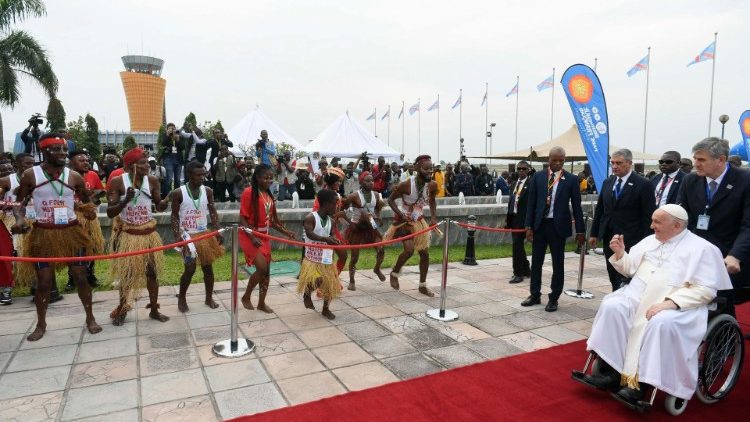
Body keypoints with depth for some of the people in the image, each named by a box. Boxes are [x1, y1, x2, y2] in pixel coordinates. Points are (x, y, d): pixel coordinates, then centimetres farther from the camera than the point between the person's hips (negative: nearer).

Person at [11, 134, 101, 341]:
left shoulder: (74, 176, -1)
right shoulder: (30, 175, -5)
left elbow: (87, 201, 10)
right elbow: (19, 202, 3)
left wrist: (90, 210, -13)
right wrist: (20, 218, -17)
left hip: (71, 232, 1)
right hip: (43, 234, -1)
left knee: (81, 277, 6)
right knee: (43, 282, 6)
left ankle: (90, 318, 21)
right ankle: (41, 324, 26)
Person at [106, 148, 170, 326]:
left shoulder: (152, 181, -5)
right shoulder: (117, 182, -13)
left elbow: (159, 207, 2)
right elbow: (110, 212, -14)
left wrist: (168, 199, -20)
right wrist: (126, 200, -29)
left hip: (149, 233, 2)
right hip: (127, 234, -2)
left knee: (151, 271, 8)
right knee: (126, 273, 9)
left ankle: (154, 310, 21)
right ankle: (122, 310, 27)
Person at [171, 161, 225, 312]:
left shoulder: (207, 191, -1)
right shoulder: (178, 193, -11)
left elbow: (213, 212, 3)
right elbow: (175, 216, -7)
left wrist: (217, 231, -7)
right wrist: (177, 236, -16)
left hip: (204, 234, 4)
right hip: (187, 235, -4)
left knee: (208, 267, 7)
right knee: (190, 268, -4)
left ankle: (209, 298, 22)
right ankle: (181, 298, 18)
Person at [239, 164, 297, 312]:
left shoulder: (269, 194, 8)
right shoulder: (249, 192, -14)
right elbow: (242, 218, -15)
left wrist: (285, 231, 3)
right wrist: (252, 237, -23)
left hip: (264, 236, 7)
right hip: (250, 236, -7)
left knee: (266, 270, 9)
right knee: (262, 268, -14)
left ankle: (261, 303, 24)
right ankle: (246, 297, 9)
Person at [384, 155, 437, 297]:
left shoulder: (432, 185, -12)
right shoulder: (406, 185, -26)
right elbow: (391, 200, -15)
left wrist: (434, 217, -6)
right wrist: (401, 215, -25)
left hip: (419, 221, 6)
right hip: (404, 220, -5)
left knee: (425, 253, 6)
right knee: (409, 250, -22)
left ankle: (422, 285, 22)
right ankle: (394, 273, 8)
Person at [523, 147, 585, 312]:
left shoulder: (571, 179, -1)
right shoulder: (538, 176, 3)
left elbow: (576, 206, 0)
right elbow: (531, 203, 4)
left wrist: (580, 230, -2)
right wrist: (528, 226, -2)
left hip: (558, 226, -2)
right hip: (539, 224, 2)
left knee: (557, 263, 6)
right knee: (536, 261, 10)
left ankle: (554, 298, 18)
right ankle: (535, 295, 23)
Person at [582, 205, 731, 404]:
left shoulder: (703, 249, 0)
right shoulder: (650, 240, 18)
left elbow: (706, 290, -9)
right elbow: (631, 269, 23)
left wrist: (670, 302, -22)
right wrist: (620, 253, 2)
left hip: (679, 304, -5)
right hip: (639, 295, 5)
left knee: (662, 323, -36)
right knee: (612, 306, -23)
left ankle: (641, 383, -24)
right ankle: (609, 371, -21)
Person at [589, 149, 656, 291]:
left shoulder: (643, 184, -7)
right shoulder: (607, 182, 10)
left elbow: (648, 216, -8)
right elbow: (600, 209, 14)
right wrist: (594, 233, 12)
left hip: (629, 240, -5)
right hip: (608, 238, 5)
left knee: (625, 280, -7)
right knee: (613, 277, 11)